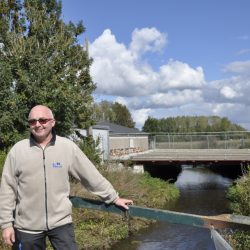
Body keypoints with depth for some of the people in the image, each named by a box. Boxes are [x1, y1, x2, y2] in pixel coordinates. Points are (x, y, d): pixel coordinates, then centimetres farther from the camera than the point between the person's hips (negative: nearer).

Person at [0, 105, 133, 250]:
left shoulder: (68, 147, -6)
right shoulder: (17, 150, -4)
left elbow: (92, 176, 0)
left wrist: (114, 198, 3)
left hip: (61, 222, -1)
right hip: (27, 226, 1)